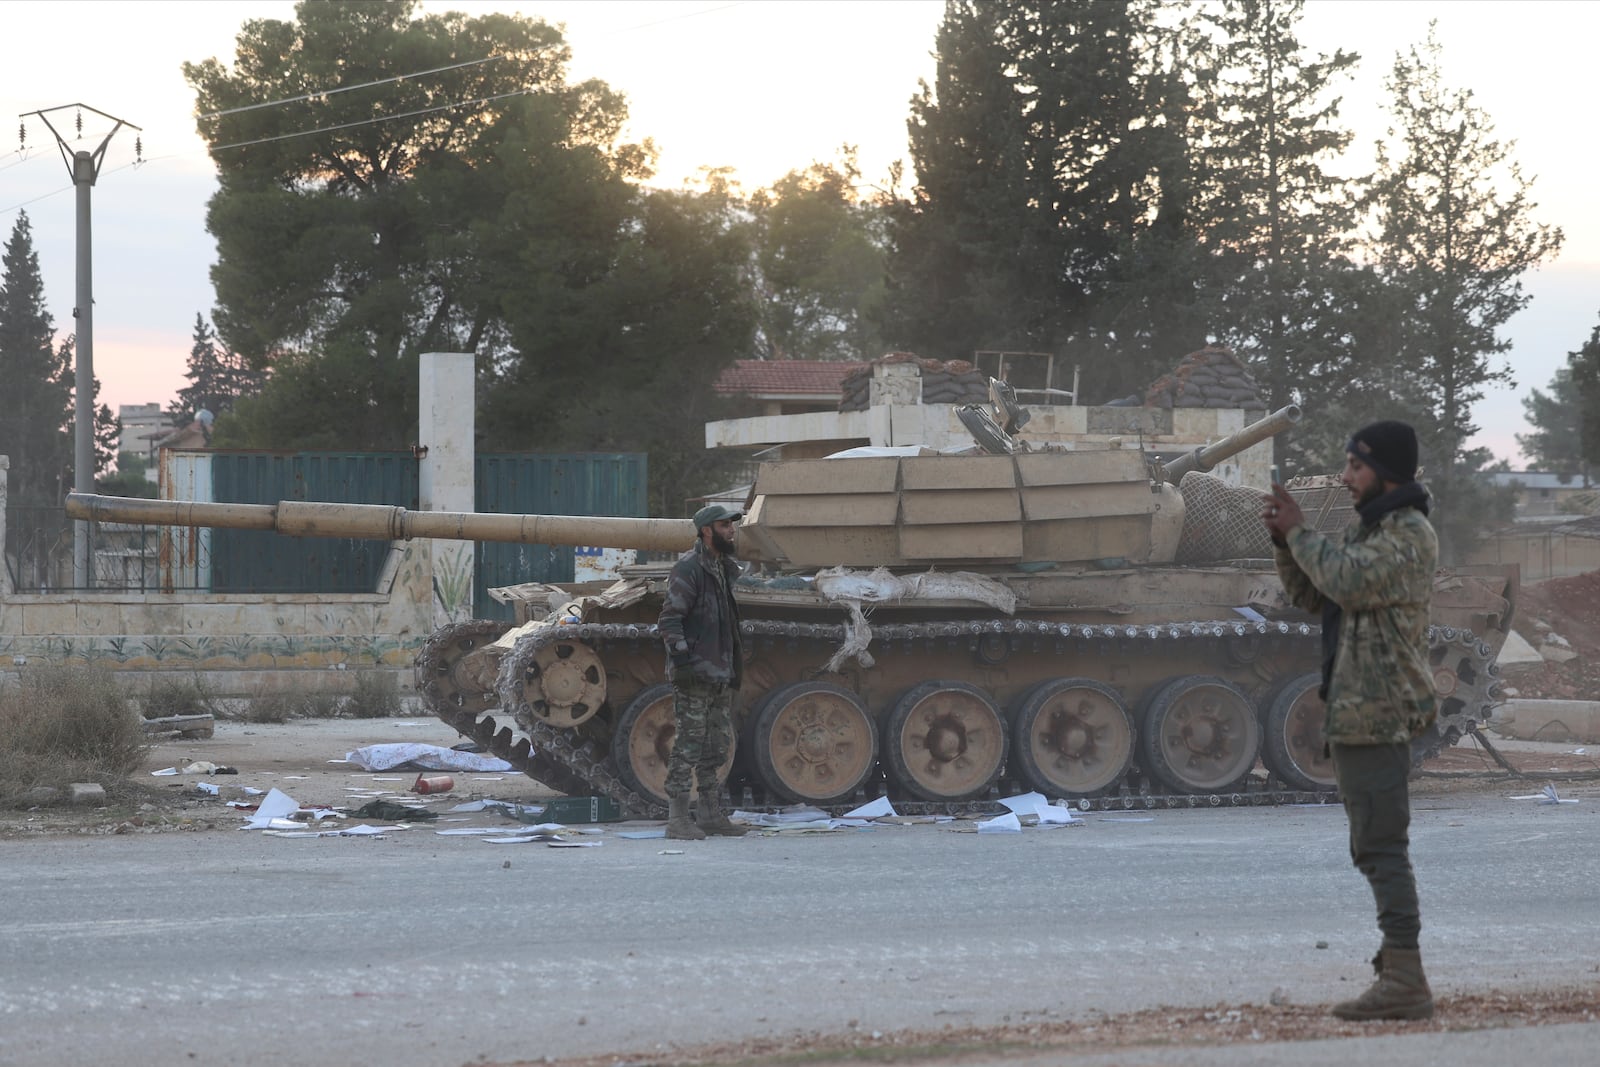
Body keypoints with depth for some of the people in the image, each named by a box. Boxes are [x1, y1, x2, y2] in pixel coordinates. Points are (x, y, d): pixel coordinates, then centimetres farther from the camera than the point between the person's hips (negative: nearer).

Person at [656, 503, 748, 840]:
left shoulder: (726, 569, 15)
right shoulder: (688, 568, -12)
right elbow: (669, 619, -16)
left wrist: (734, 666, 20)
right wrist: (684, 659, -22)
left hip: (720, 675, 9)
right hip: (694, 674, -9)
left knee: (718, 746, 12)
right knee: (687, 746, -7)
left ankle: (710, 813, 19)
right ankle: (678, 819, -5)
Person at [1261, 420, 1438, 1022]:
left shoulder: (1410, 535, -11)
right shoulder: (1368, 530, 20)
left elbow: (1349, 582, -26)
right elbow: (1312, 596, 19)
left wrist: (1301, 532, -13)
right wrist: (1284, 541, 4)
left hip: (1376, 714, -11)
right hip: (1355, 714, 11)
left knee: (1381, 846, -13)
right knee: (1374, 847, 14)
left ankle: (1404, 983, -15)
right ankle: (1397, 962, 21)